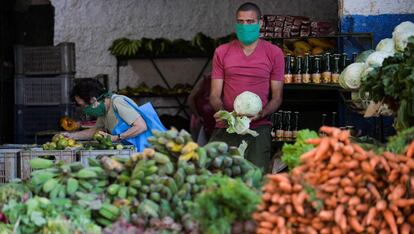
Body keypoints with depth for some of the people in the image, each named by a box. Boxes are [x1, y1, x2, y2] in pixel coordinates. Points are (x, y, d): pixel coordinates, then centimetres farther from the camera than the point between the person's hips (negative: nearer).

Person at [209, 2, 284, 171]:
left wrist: (261, 113, -14)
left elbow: (277, 97, 6)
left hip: (259, 127, -1)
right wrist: (221, 111, -14)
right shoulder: (222, 52, 9)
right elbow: (215, 95, 8)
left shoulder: (274, 53, 6)